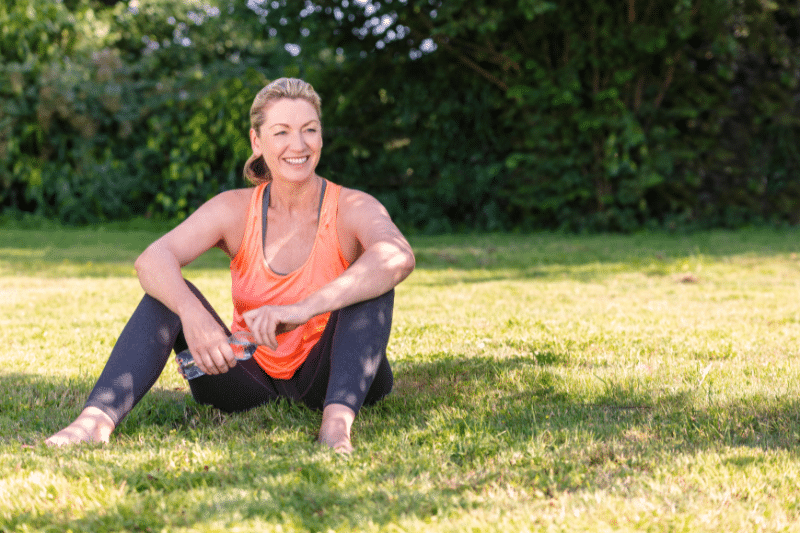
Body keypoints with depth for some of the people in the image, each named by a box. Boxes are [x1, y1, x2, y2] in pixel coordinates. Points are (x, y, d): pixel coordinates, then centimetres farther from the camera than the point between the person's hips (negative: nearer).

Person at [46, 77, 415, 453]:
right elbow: (152, 260, -23)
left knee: (370, 281, -27)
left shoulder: (352, 209, -13)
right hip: (253, 377, 2)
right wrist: (191, 312, -46)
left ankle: (338, 419, -45)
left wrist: (304, 309, -51)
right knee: (168, 292, -18)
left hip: (334, 379, -2)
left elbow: (399, 256, -38)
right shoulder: (236, 210, -5)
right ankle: (97, 418, -37)